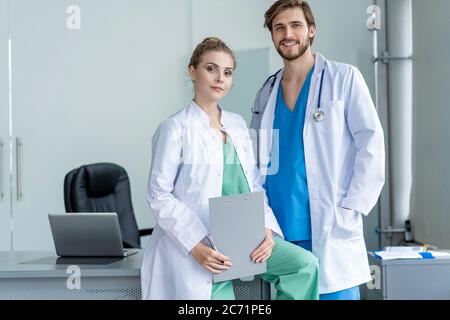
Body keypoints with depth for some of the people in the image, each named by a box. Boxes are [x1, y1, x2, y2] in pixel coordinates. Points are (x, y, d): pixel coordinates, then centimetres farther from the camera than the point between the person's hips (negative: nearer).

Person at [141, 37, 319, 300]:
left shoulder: (238, 125, 14)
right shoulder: (176, 128, -4)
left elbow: (254, 185, 13)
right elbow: (160, 196, -8)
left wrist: (265, 229, -5)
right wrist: (196, 246, -18)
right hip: (202, 247, -5)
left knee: (306, 264, -13)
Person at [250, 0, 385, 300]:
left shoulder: (344, 78, 0)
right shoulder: (266, 94, 12)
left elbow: (371, 143, -5)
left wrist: (350, 209, -11)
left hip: (331, 230, -4)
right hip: (280, 231, 4)